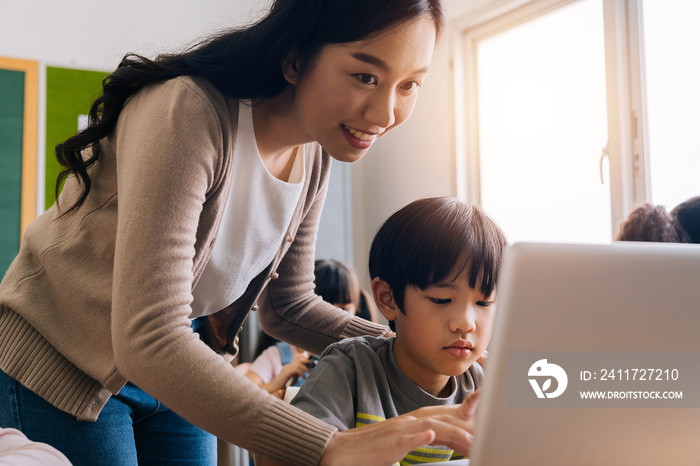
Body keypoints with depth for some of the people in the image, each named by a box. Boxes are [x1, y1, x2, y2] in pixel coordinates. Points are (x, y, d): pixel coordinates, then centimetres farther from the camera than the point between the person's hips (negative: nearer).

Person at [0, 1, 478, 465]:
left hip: (177, 372, 6)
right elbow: (146, 343, -37)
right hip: (60, 367, -6)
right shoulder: (186, 114, -30)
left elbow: (288, 306, 4)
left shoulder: (314, 155, -7)